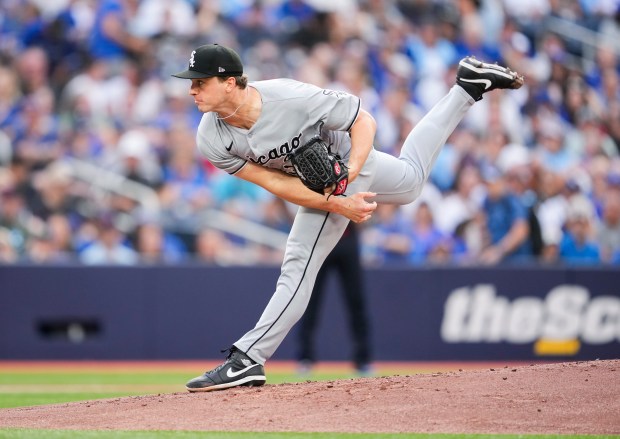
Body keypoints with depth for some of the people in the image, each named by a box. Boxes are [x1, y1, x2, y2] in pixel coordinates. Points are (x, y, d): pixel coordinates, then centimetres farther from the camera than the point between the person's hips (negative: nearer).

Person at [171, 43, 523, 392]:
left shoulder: (291, 97, -40)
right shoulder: (211, 140, -26)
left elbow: (364, 121, -25)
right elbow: (273, 182, -23)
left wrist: (350, 171, -41)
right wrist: (338, 205, -32)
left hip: (347, 159, -6)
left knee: (299, 264, -16)